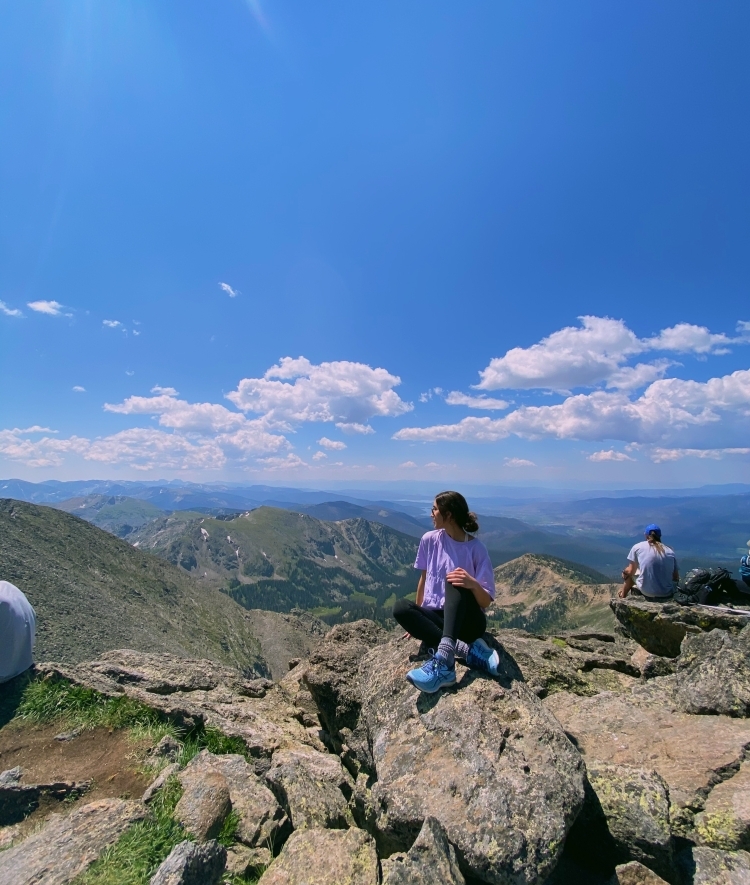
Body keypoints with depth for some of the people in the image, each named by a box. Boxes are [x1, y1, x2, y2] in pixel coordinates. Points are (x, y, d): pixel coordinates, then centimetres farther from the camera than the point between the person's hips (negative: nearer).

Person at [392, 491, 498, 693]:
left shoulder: (476, 548, -9)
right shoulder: (430, 540, 1)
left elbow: (486, 602, -11)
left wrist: (473, 584, -32)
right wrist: (416, 618, 9)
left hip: (468, 621, -3)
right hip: (437, 618, 4)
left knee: (455, 581, -33)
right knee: (401, 607, -27)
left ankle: (442, 658, -50)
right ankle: (467, 649, -31)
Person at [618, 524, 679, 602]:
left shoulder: (637, 547, -3)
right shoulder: (670, 551, 4)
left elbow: (631, 571, 1)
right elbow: (676, 578, 8)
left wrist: (624, 572, 22)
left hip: (647, 592, -3)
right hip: (667, 595, 3)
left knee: (628, 573, 25)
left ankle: (622, 597, 39)